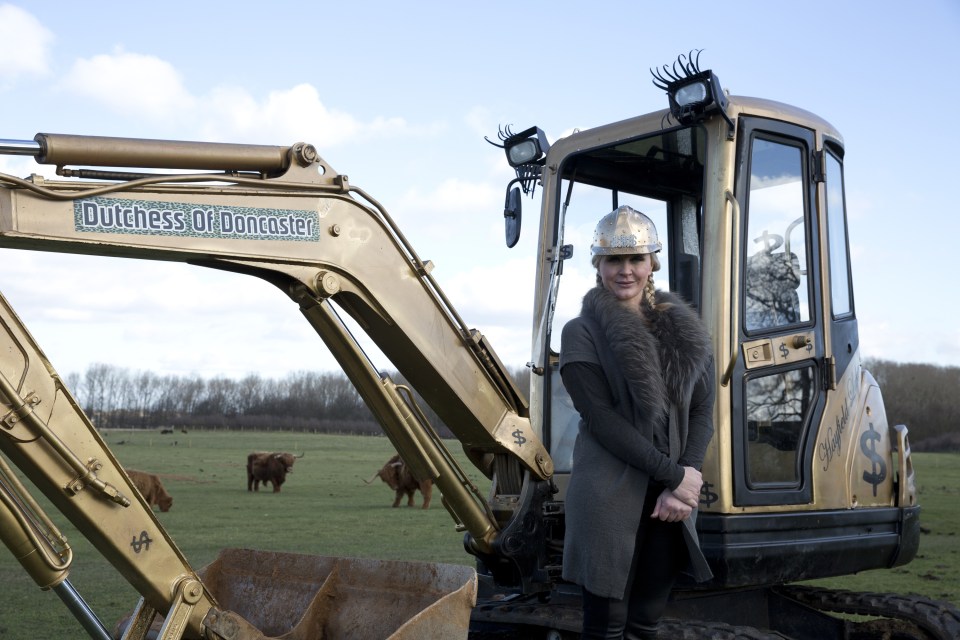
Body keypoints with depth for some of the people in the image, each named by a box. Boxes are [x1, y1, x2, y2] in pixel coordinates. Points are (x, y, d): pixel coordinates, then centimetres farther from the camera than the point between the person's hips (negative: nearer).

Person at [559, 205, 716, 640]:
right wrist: (673, 475, -14)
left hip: (670, 502, 4)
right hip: (610, 499, -4)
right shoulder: (582, 333, -4)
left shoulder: (685, 331, 10)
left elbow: (702, 412, 5)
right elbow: (603, 421, -12)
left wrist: (682, 485, -9)